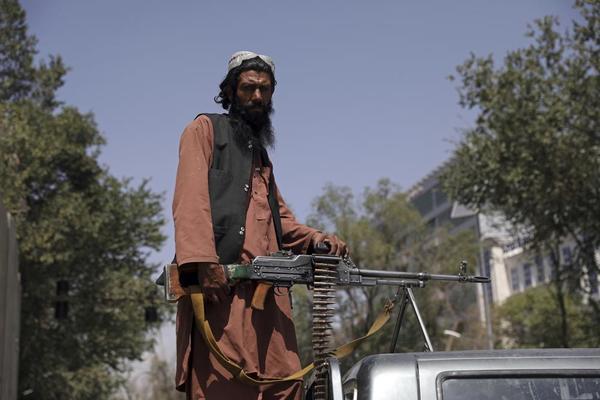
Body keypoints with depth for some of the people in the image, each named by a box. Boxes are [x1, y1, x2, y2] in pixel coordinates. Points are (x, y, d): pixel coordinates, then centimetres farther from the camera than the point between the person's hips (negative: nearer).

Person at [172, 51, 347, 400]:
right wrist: (204, 262, -20)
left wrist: (315, 239, 7)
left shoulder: (260, 151, 33)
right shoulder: (206, 129, 11)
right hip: (221, 281, -7)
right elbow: (192, 199, -5)